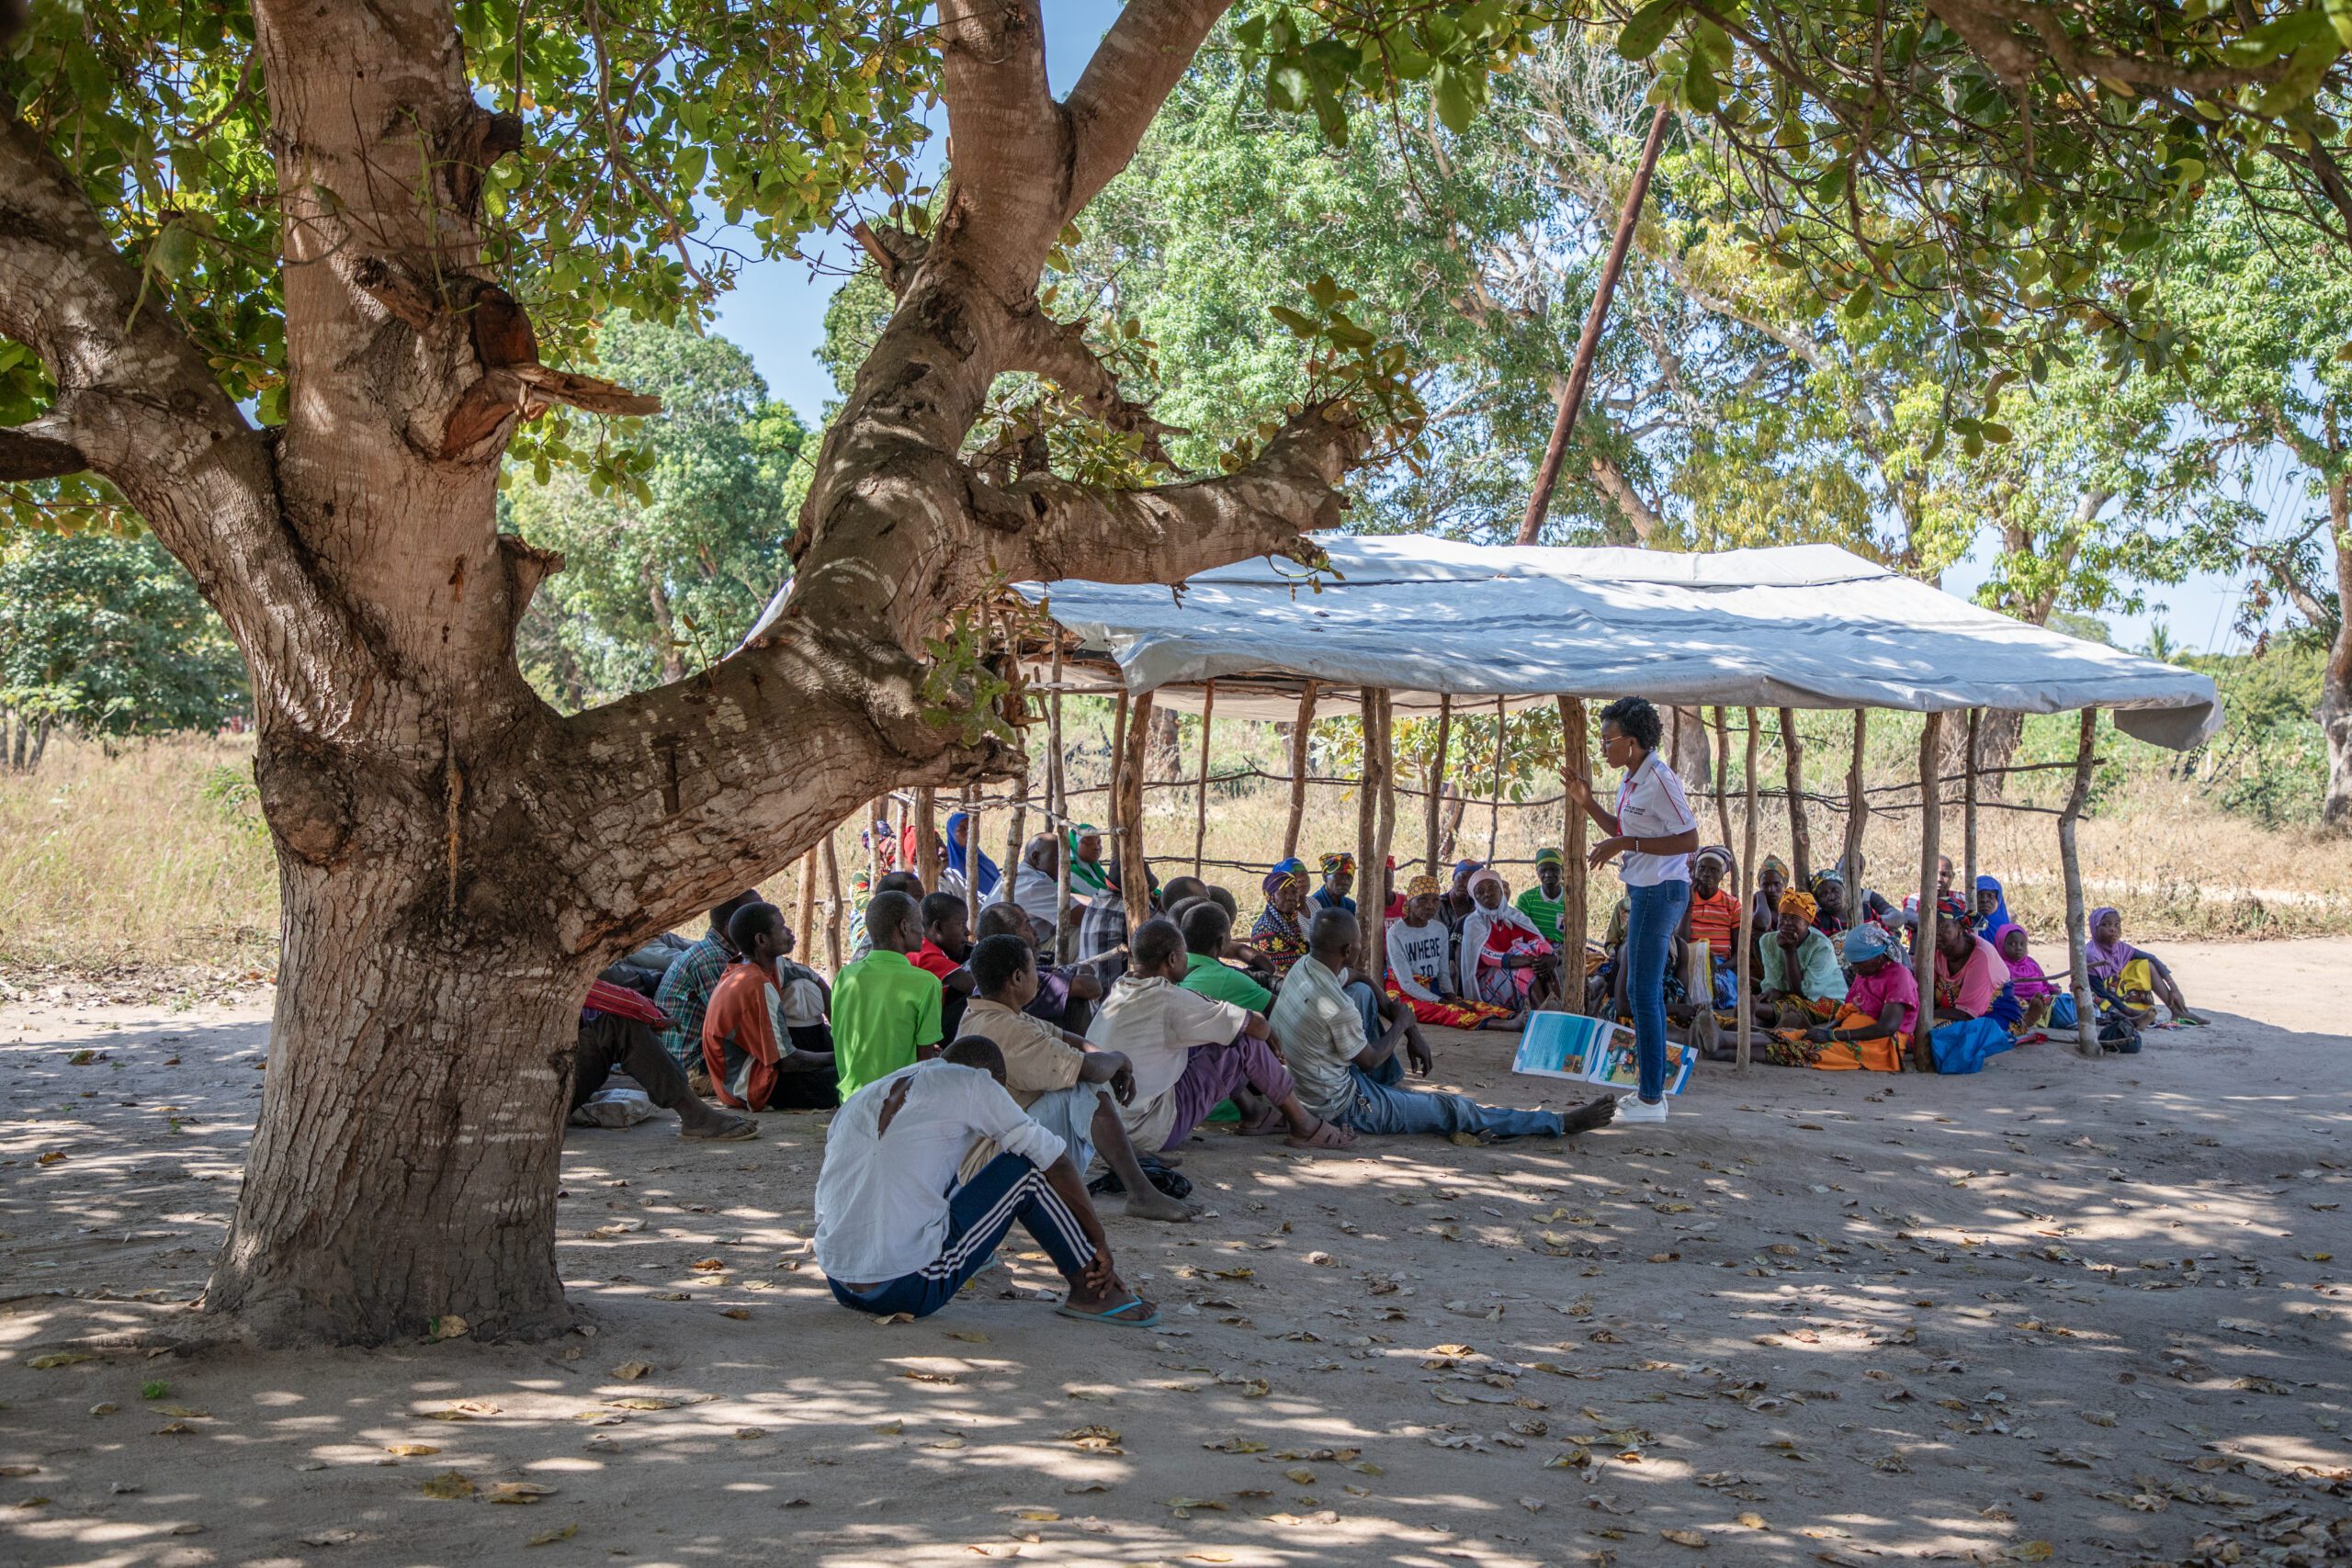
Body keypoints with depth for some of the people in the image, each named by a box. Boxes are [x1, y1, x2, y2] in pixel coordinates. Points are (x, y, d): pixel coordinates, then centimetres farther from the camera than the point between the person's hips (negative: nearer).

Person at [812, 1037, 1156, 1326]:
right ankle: (1091, 1291, 12)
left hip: (840, 1290, 7)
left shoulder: (862, 1096, 17)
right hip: (911, 1292, -7)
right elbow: (1054, 1158, 2)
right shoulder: (970, 1083, 0)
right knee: (1026, 1167, 5)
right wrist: (1099, 1241, 11)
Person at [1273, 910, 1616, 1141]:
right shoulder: (1335, 1006, -32)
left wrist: (1412, 1035, 9)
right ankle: (1562, 1124, 8)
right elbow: (1370, 1060, -15)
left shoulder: (1301, 969, -5)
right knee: (1455, 1111, 0)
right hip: (1342, 1107, -9)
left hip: (1304, 1089, 9)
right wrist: (1402, 1022, 0)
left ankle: (1397, 1086, 33)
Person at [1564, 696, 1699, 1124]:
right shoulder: (1632, 780, 11)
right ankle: (1652, 1088, 24)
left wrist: (1626, 844, -22)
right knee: (1647, 990, 15)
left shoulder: (1659, 780, -17)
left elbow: (1689, 839, -21)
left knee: (1642, 991, -8)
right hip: (1644, 890, 10)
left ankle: (1651, 1099, -4)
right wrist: (1588, 804, 12)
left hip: (1660, 891, -10)